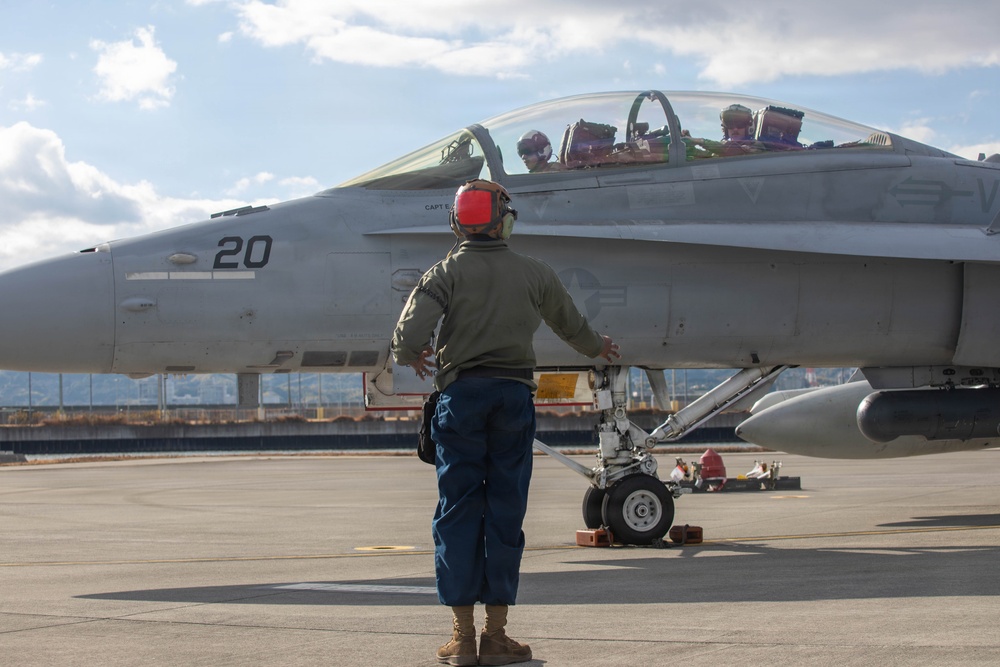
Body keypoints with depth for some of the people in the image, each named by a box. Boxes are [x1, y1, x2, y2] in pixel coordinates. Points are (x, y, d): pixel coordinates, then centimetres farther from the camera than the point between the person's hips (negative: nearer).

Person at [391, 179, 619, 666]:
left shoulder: (447, 272, -1)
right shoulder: (534, 273, 8)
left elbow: (410, 333, -13)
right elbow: (572, 325, 23)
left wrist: (411, 357, 11)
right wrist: (598, 348, 45)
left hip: (461, 393, -1)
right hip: (514, 394, 1)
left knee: (458, 510, 4)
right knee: (506, 511, 4)